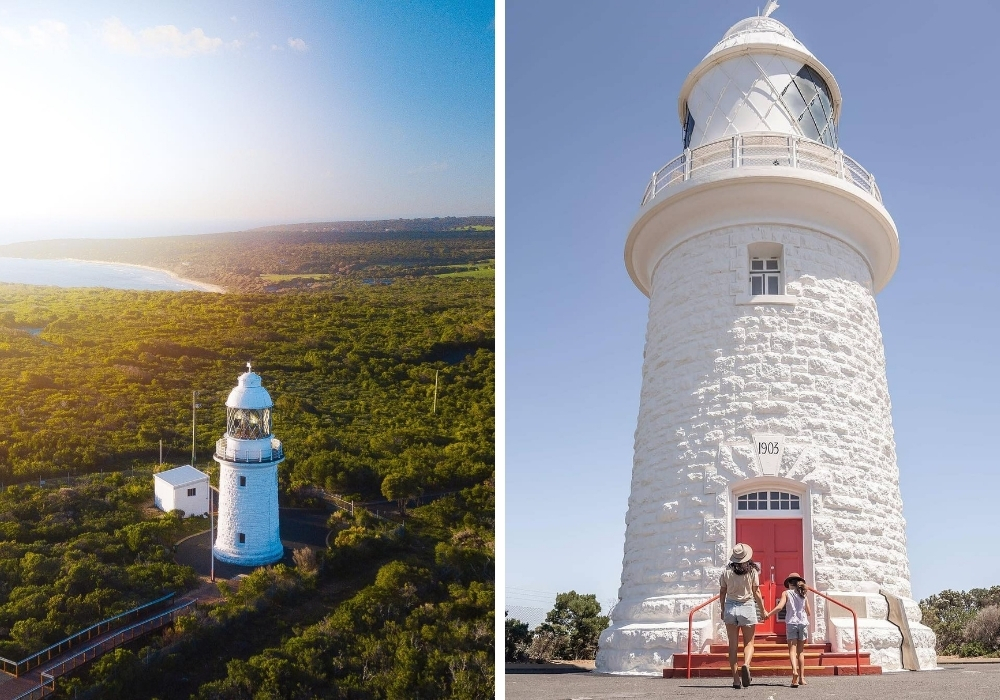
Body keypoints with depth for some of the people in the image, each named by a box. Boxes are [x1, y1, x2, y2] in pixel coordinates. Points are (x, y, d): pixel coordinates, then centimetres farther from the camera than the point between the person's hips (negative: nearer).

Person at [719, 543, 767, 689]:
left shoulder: (727, 572, 0)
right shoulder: (752, 571, -4)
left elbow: (722, 593, 5)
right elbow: (756, 593, -2)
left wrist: (723, 610, 18)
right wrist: (763, 610, 9)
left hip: (730, 608, 1)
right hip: (747, 607, -1)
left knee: (733, 644, 6)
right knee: (749, 643, 9)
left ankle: (736, 679, 3)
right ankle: (746, 665, -21)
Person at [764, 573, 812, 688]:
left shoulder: (786, 593, 1)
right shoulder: (803, 595, 10)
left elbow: (780, 606, -13)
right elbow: (809, 613, 14)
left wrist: (768, 614, -4)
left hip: (791, 623, -3)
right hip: (803, 623, 3)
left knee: (792, 650, -6)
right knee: (800, 651, 12)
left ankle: (795, 671, -31)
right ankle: (801, 677, 10)